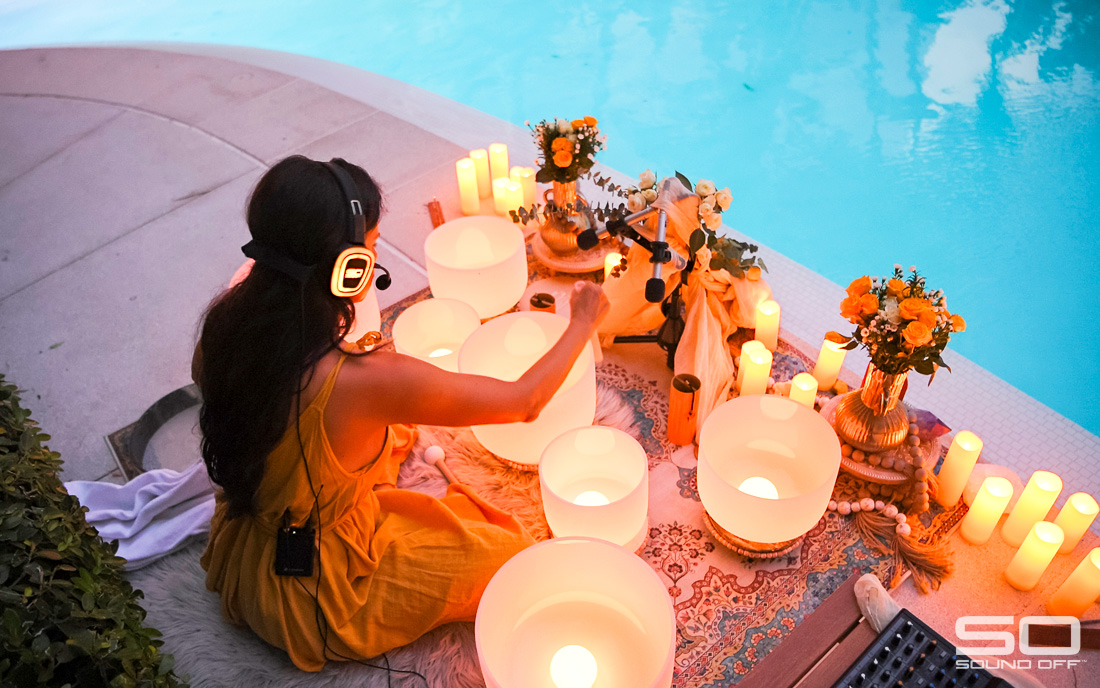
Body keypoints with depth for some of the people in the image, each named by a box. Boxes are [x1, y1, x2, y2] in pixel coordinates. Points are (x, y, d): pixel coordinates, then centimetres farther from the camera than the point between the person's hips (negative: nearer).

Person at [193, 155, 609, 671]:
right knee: (510, 553, 9)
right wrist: (583, 323, -7)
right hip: (317, 601, -7)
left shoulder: (224, 323, -18)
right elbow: (526, 400, -24)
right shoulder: (368, 381, -38)